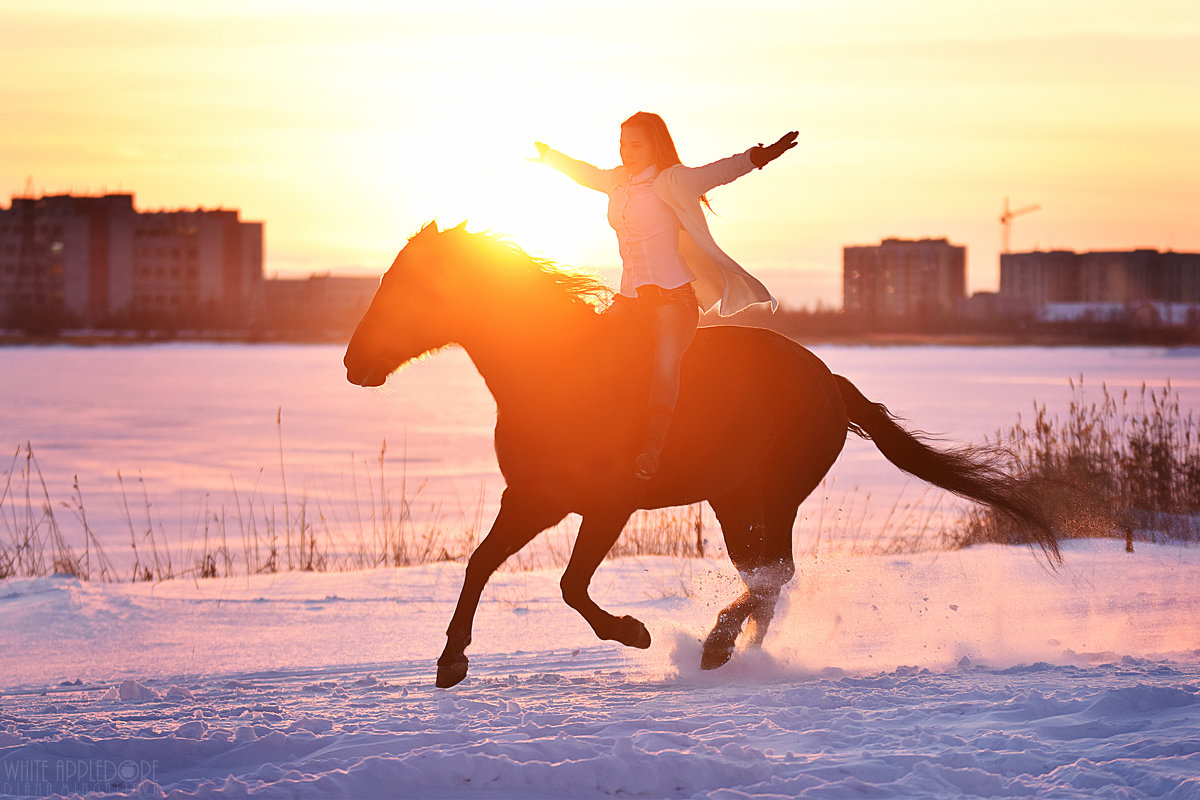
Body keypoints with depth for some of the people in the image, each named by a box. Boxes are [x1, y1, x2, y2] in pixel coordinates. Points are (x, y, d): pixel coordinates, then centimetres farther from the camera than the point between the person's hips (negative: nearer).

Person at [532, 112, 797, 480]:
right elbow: (585, 173, 38)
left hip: (673, 295, -7)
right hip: (631, 298, 7)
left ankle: (652, 450, -40)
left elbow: (718, 172, -20)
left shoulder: (669, 183, -4)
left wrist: (756, 158, -37)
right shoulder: (617, 182, 16)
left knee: (665, 364, -27)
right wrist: (550, 156, 56)